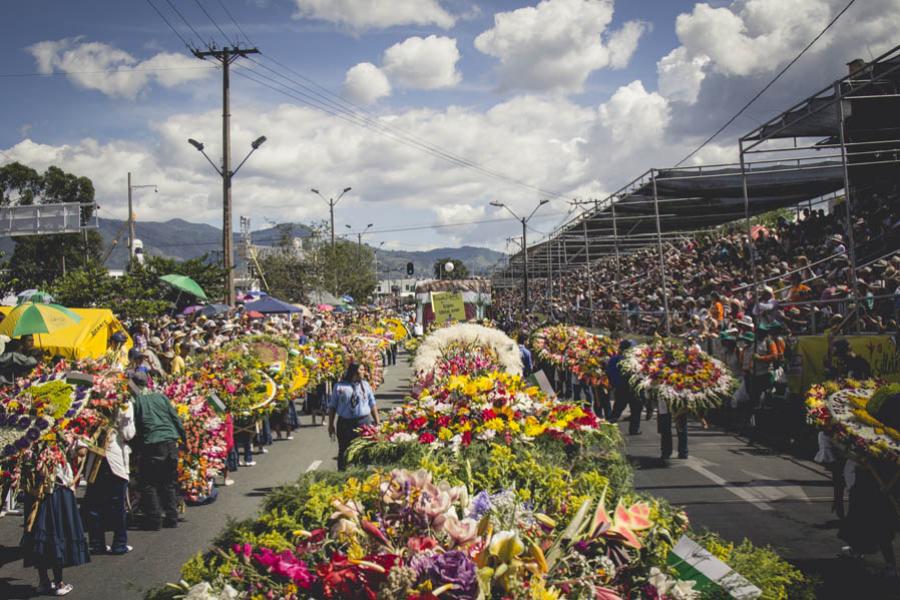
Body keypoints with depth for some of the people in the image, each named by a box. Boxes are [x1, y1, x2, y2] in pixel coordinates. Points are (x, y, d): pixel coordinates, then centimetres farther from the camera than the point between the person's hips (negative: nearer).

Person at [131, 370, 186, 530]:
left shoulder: (135, 400, -1)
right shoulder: (160, 397, 11)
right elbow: (176, 419, 11)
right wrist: (185, 439, 17)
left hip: (152, 446, -5)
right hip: (171, 442, 5)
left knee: (149, 485, 7)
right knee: (169, 483, 16)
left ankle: (154, 520, 5)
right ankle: (172, 518, 18)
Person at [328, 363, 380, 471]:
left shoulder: (365, 385, 9)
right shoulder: (339, 386, 1)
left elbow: (372, 405, 10)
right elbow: (332, 406, 4)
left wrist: (377, 423, 5)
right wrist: (331, 425, 0)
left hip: (364, 422, 2)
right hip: (345, 423, -2)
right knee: (344, 451, 5)